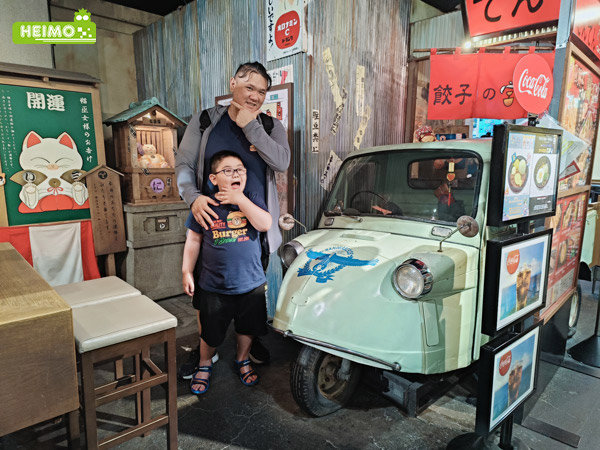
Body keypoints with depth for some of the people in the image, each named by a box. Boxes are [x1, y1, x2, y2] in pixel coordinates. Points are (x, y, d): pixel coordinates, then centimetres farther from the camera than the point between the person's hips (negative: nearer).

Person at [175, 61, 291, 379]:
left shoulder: (271, 126, 3)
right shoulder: (205, 121, 2)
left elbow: (282, 162, -15)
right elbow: (183, 164, -2)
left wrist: (250, 126, -17)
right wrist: (193, 197, -20)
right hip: (212, 222, 0)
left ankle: (252, 339, 42)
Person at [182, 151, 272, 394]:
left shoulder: (252, 199, -4)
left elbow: (265, 224, -21)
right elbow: (193, 240, 2)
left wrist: (240, 199, -23)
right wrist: (187, 272, 0)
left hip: (251, 284, 1)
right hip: (214, 287, -1)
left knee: (247, 328, 20)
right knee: (211, 332, 15)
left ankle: (243, 359, 48)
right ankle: (204, 365, 43)